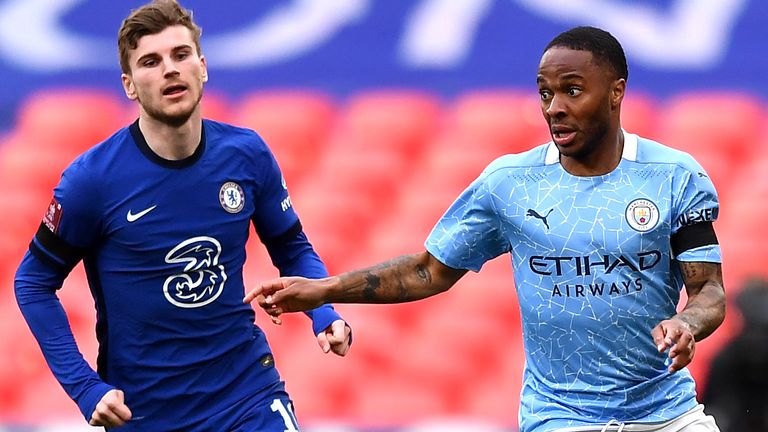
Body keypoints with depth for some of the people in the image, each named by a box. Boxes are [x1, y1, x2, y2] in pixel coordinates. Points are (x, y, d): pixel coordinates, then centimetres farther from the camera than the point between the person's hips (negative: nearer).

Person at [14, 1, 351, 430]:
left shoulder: (247, 154, -5)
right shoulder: (93, 177, -14)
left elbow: (293, 250, 9)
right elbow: (34, 282, -4)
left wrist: (324, 316, -10)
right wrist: (85, 388, -12)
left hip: (248, 393, 2)